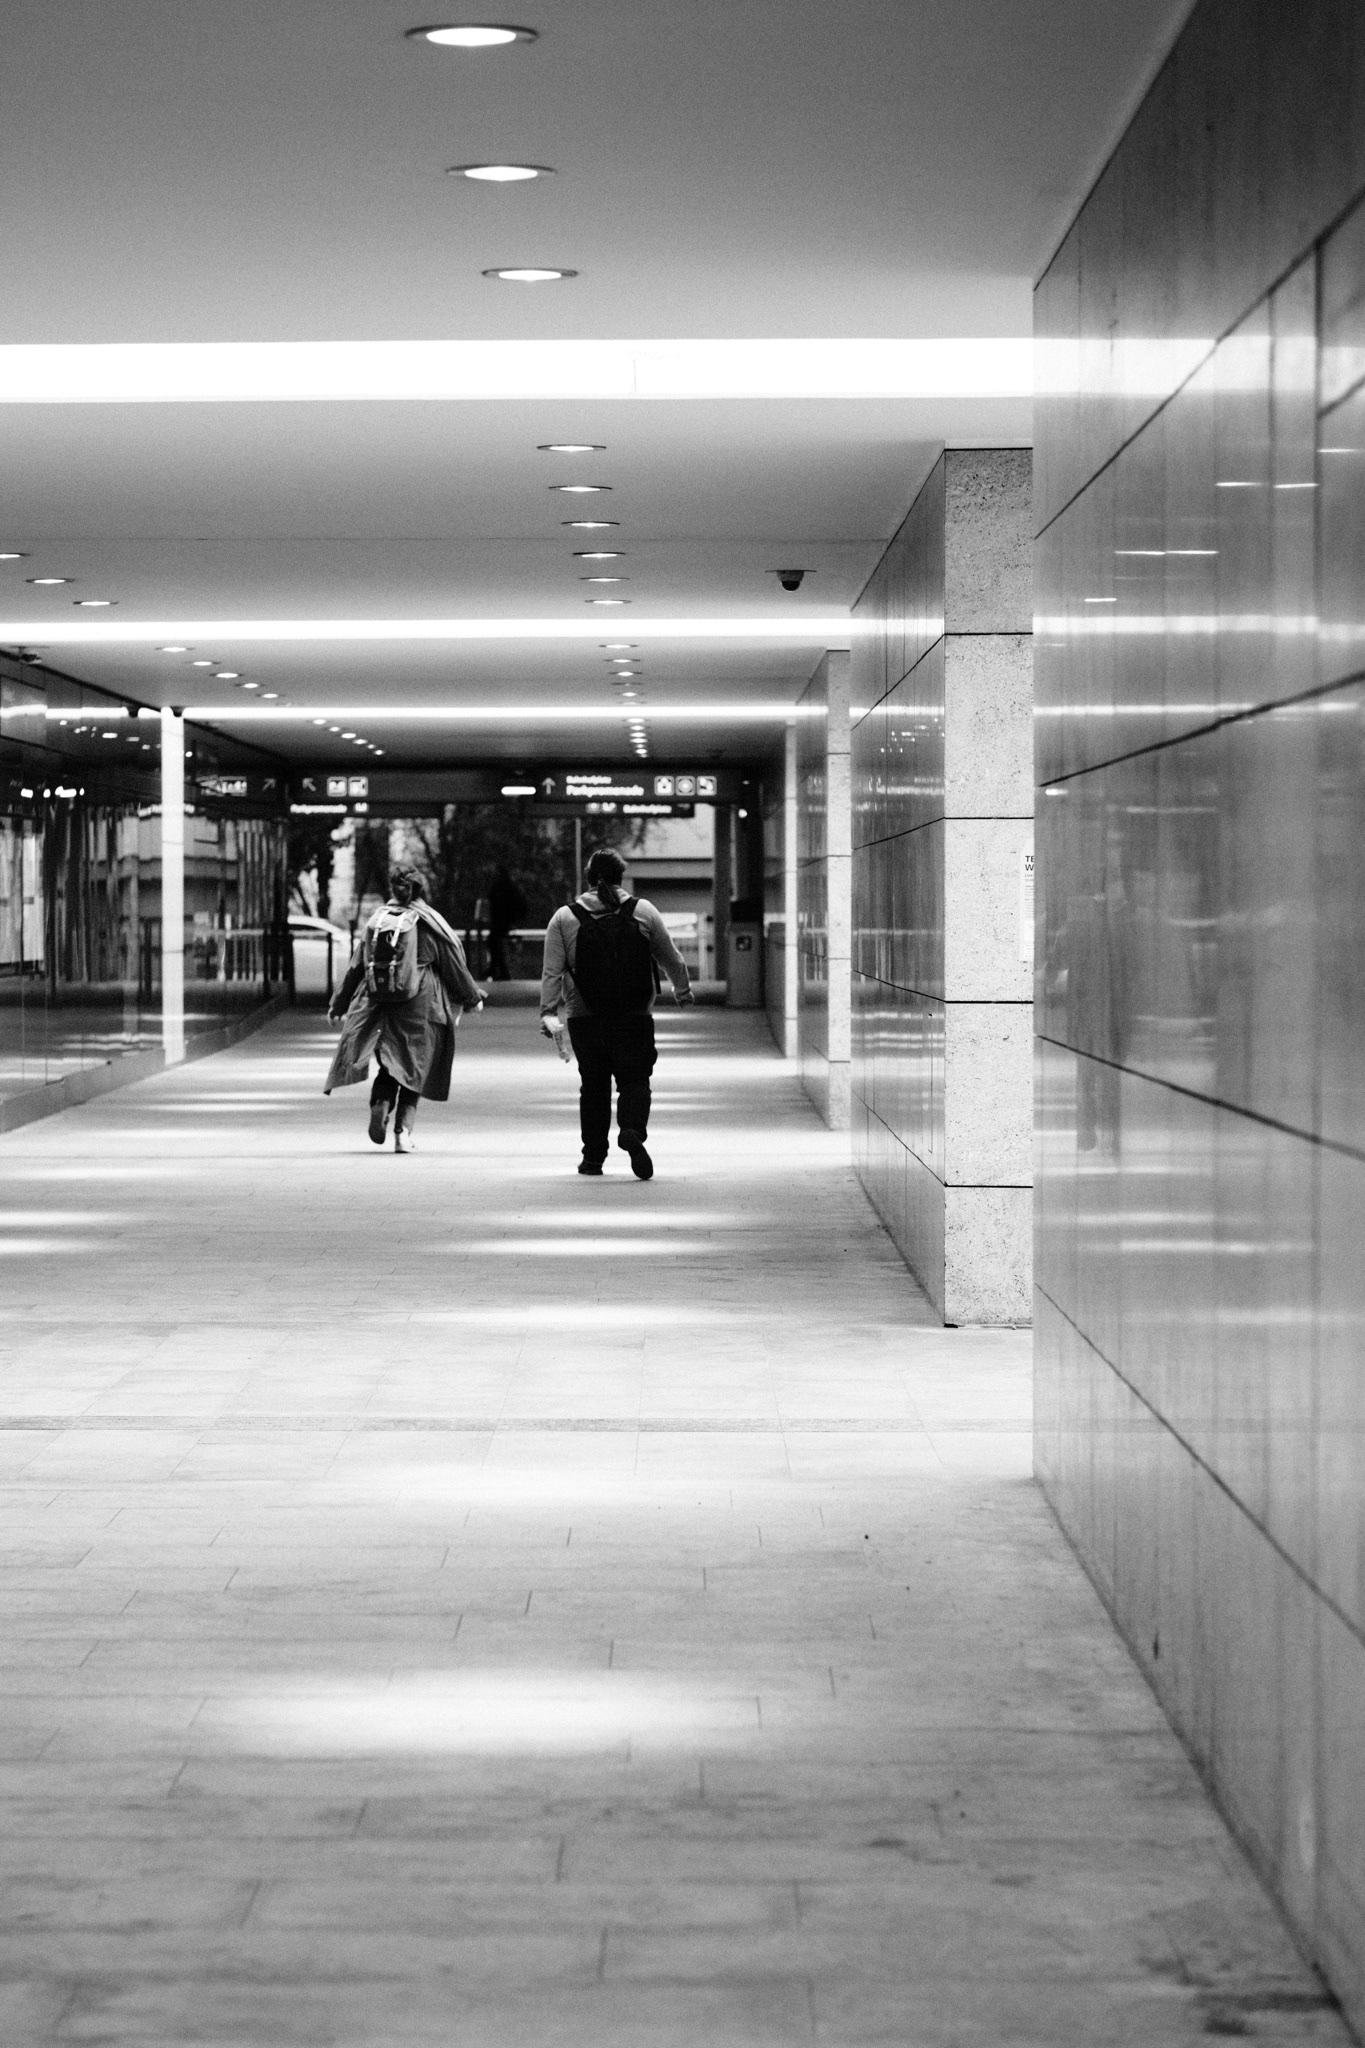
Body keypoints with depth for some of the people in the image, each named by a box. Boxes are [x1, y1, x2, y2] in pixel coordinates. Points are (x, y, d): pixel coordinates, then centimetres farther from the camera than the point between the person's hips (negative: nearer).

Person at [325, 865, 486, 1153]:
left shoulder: (375, 921, 4)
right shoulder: (428, 923, -4)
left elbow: (356, 967, 8)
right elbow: (455, 966, 2)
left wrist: (339, 1005, 18)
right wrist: (472, 997, 17)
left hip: (377, 1004, 2)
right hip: (420, 1005, -2)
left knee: (389, 1062, 15)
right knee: (413, 1067, 6)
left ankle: (380, 1103, -14)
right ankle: (403, 1130, -4)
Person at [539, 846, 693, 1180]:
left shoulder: (564, 918, 2)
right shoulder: (643, 911, 2)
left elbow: (552, 971, -5)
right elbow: (672, 959, 10)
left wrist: (548, 1013, -7)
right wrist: (683, 991, 27)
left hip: (584, 1019, 1)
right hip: (635, 1018, -1)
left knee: (593, 1086, 12)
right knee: (634, 1081, 2)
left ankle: (593, 1155, 14)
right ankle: (632, 1130, -25)